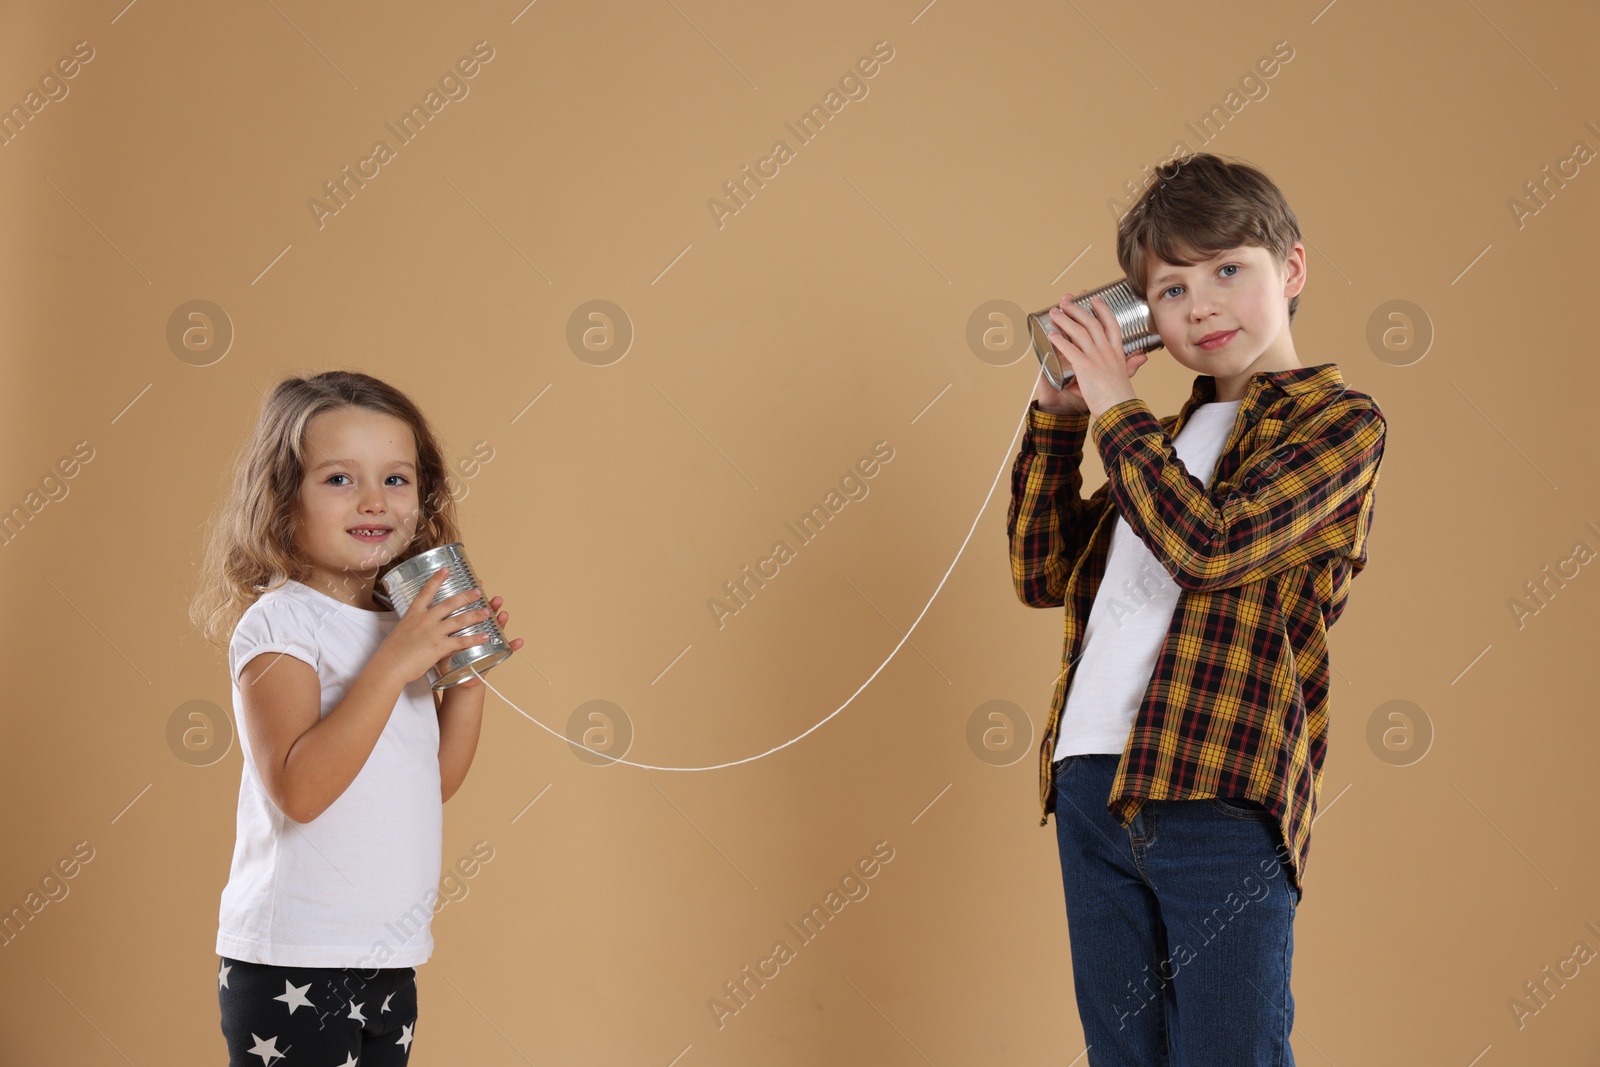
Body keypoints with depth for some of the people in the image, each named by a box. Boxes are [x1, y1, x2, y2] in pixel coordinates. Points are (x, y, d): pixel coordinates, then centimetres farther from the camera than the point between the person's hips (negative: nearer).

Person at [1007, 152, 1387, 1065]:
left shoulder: (1338, 419, -1)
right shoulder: (1167, 435, 21)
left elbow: (1208, 543, -17)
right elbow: (1044, 574, 21)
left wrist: (1114, 408, -7)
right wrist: (1058, 415, 13)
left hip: (1221, 796, -7)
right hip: (1095, 784, 7)